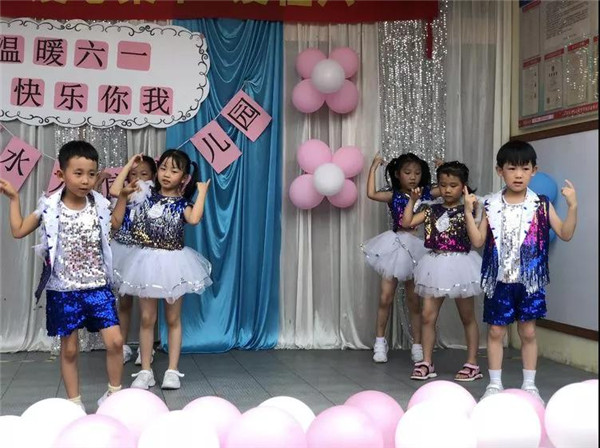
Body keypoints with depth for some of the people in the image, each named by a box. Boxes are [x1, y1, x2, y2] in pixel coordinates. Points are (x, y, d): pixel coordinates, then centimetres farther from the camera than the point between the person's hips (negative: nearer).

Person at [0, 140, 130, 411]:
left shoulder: (99, 204, 0)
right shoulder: (50, 207, -6)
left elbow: (112, 226, 21)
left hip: (98, 287, 2)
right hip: (64, 290, -2)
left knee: (115, 341, -5)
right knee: (69, 348, 7)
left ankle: (114, 393, 14)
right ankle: (74, 402, 21)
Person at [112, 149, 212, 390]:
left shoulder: (182, 203, -4)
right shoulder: (146, 196, 2)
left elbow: (194, 219, -25)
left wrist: (202, 192, -16)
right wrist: (129, 165, -2)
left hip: (173, 262, -1)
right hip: (147, 261, 2)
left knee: (173, 318, 9)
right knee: (147, 318, 7)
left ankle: (173, 370, 15)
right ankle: (145, 371, 14)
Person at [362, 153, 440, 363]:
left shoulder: (426, 194, 2)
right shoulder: (394, 196, -2)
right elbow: (371, 194, -17)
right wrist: (373, 168, -11)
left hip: (416, 248, 1)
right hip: (396, 247, -1)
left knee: (414, 300, 9)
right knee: (386, 297, 1)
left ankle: (417, 345, 17)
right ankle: (380, 341, 15)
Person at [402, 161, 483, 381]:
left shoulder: (466, 211, -3)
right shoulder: (432, 210, 7)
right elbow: (407, 222, 1)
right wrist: (412, 200, -3)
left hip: (460, 265, -3)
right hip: (436, 265, 4)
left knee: (468, 317, 9)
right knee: (428, 315, 1)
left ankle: (472, 364, 17)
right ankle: (426, 362, 10)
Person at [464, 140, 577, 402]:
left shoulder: (541, 205, 1)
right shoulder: (491, 206, 0)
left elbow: (565, 234, -1)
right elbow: (478, 241, -2)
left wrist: (572, 206, -13)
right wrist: (468, 212, -12)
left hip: (530, 280, 0)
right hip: (499, 280, 0)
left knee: (528, 332, 7)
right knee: (495, 331, 5)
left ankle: (529, 385, 19)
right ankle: (495, 383, 17)